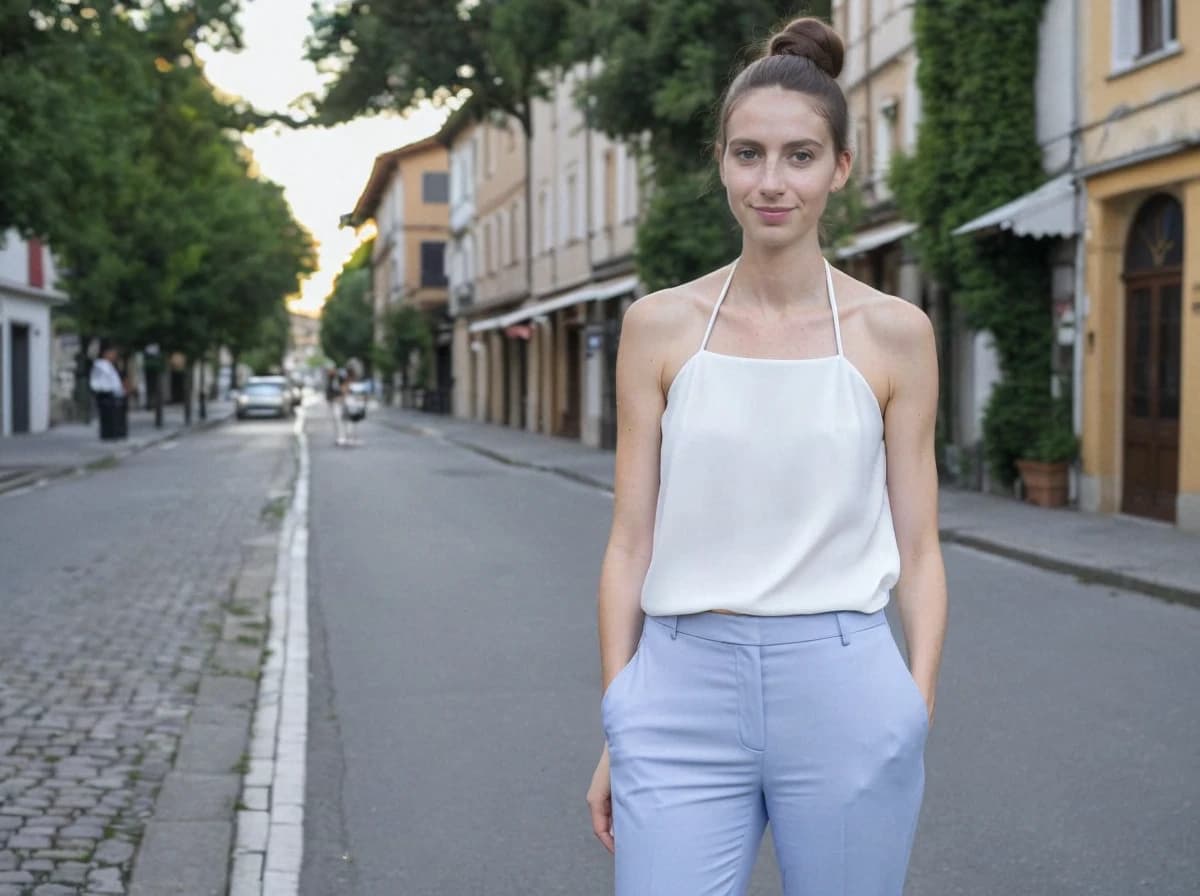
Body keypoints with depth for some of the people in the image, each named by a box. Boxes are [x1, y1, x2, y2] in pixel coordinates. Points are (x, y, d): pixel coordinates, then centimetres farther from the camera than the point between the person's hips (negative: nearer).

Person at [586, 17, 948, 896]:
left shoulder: (894, 331, 1)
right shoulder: (660, 325, 3)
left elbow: (917, 549, 4)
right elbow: (631, 542, 5)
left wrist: (918, 708, -5)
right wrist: (618, 727, 3)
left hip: (841, 691, 0)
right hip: (684, 690, 1)